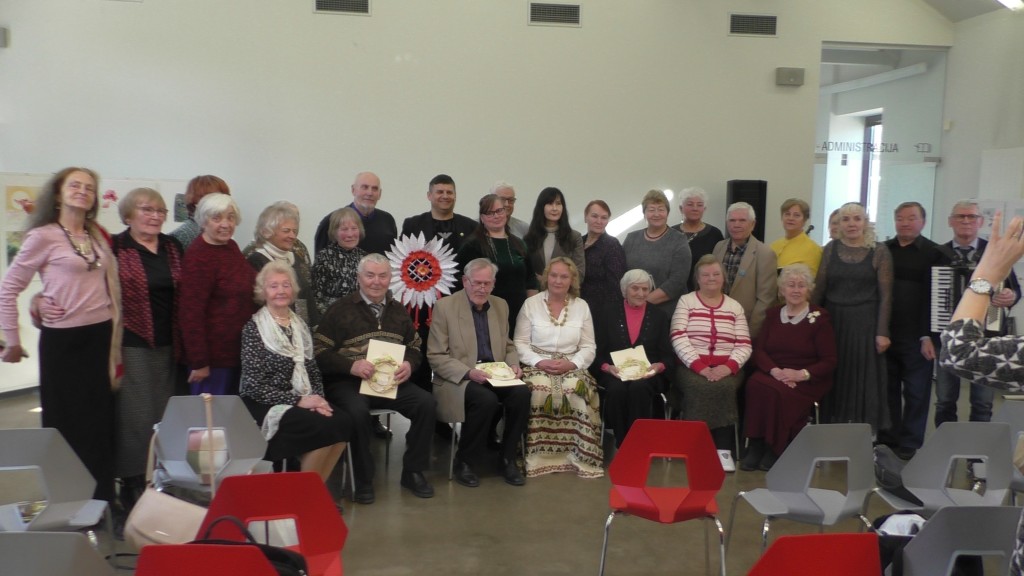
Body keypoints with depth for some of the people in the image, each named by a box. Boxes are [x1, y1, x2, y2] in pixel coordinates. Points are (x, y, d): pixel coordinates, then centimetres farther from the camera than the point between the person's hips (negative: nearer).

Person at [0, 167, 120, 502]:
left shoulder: (98, 236, 11)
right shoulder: (44, 236, -7)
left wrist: (116, 336, 10)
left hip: (101, 337, 5)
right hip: (63, 340, -5)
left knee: (101, 421, 11)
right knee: (66, 423, 4)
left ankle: (101, 498, 24)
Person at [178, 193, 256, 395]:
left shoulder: (231, 246, 7)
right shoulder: (199, 257, -18)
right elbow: (191, 313, -21)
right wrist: (198, 361, -21)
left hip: (238, 351, 8)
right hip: (213, 356, -8)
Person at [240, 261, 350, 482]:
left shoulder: (300, 325, 13)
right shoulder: (254, 328, -6)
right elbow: (253, 385, -13)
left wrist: (317, 398, -6)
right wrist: (297, 401, -18)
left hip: (303, 401, 6)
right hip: (267, 406, -6)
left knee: (342, 422, -21)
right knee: (323, 427, -27)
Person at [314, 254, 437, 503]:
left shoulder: (398, 310, 16)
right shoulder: (341, 309, 0)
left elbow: (415, 347, 20)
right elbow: (319, 352, -4)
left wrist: (409, 364, -5)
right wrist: (351, 366, -20)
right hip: (347, 381, -4)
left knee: (427, 403, -19)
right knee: (357, 411, -36)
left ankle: (413, 472, -1)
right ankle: (363, 480, -13)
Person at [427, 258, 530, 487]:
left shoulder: (501, 306, 12)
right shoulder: (445, 306, -4)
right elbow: (436, 356, -7)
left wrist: (513, 365, -2)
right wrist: (468, 372, -22)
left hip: (495, 375, 5)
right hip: (458, 379, -5)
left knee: (522, 393, -24)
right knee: (486, 399, -34)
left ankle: (507, 459, -6)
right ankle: (464, 462, -11)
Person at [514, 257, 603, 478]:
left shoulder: (582, 306, 10)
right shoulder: (531, 303, 5)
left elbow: (589, 347, 7)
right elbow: (520, 343, 2)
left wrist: (571, 363, -12)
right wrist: (539, 362, -15)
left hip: (572, 367, 1)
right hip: (538, 366, -1)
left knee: (577, 389, -33)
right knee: (541, 389, -35)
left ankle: (580, 454, -19)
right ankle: (539, 455, -22)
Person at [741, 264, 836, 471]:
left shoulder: (819, 317, 3)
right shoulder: (773, 314, 15)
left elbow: (829, 362, -1)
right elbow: (758, 350, 6)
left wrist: (802, 374, -18)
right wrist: (774, 370, -15)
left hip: (806, 382, -3)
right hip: (772, 375, 3)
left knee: (779, 393, -35)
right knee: (755, 385, -32)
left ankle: (775, 450, -18)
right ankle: (756, 445, -25)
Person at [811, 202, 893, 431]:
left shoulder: (879, 251, -1)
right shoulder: (831, 249, 7)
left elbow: (885, 296, -3)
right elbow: (819, 289, 8)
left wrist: (882, 332, -9)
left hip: (865, 325, -2)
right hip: (833, 322, 3)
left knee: (863, 381, 1)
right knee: (833, 381, 7)